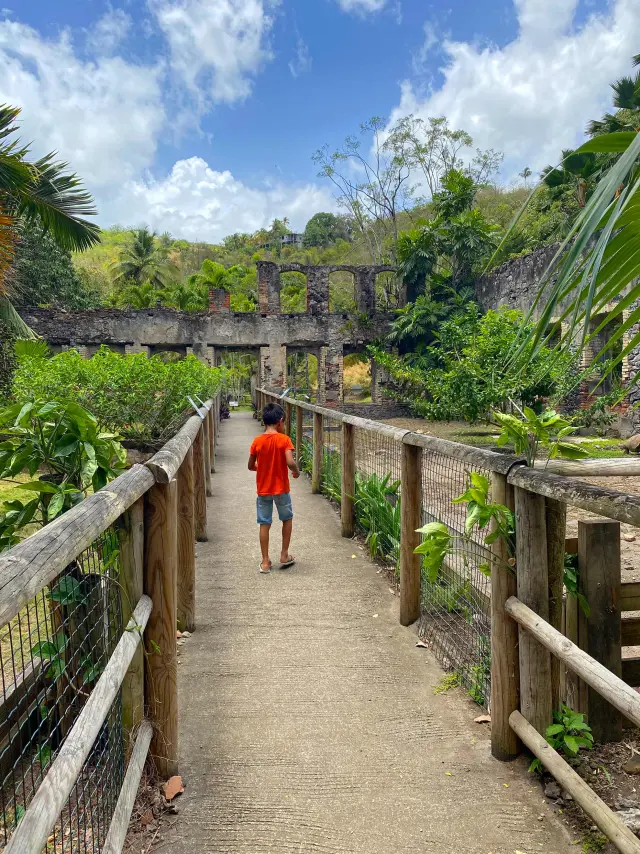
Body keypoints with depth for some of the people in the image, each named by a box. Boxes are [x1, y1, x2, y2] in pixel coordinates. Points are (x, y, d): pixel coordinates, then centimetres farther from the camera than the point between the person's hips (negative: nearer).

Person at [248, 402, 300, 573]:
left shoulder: (257, 441, -4)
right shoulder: (284, 439, -13)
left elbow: (251, 466, 2)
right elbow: (290, 462, -23)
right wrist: (296, 471, -2)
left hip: (263, 490, 2)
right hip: (281, 488, -2)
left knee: (264, 524, 9)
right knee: (287, 519, 19)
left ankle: (265, 562, 13)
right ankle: (284, 556, 23)